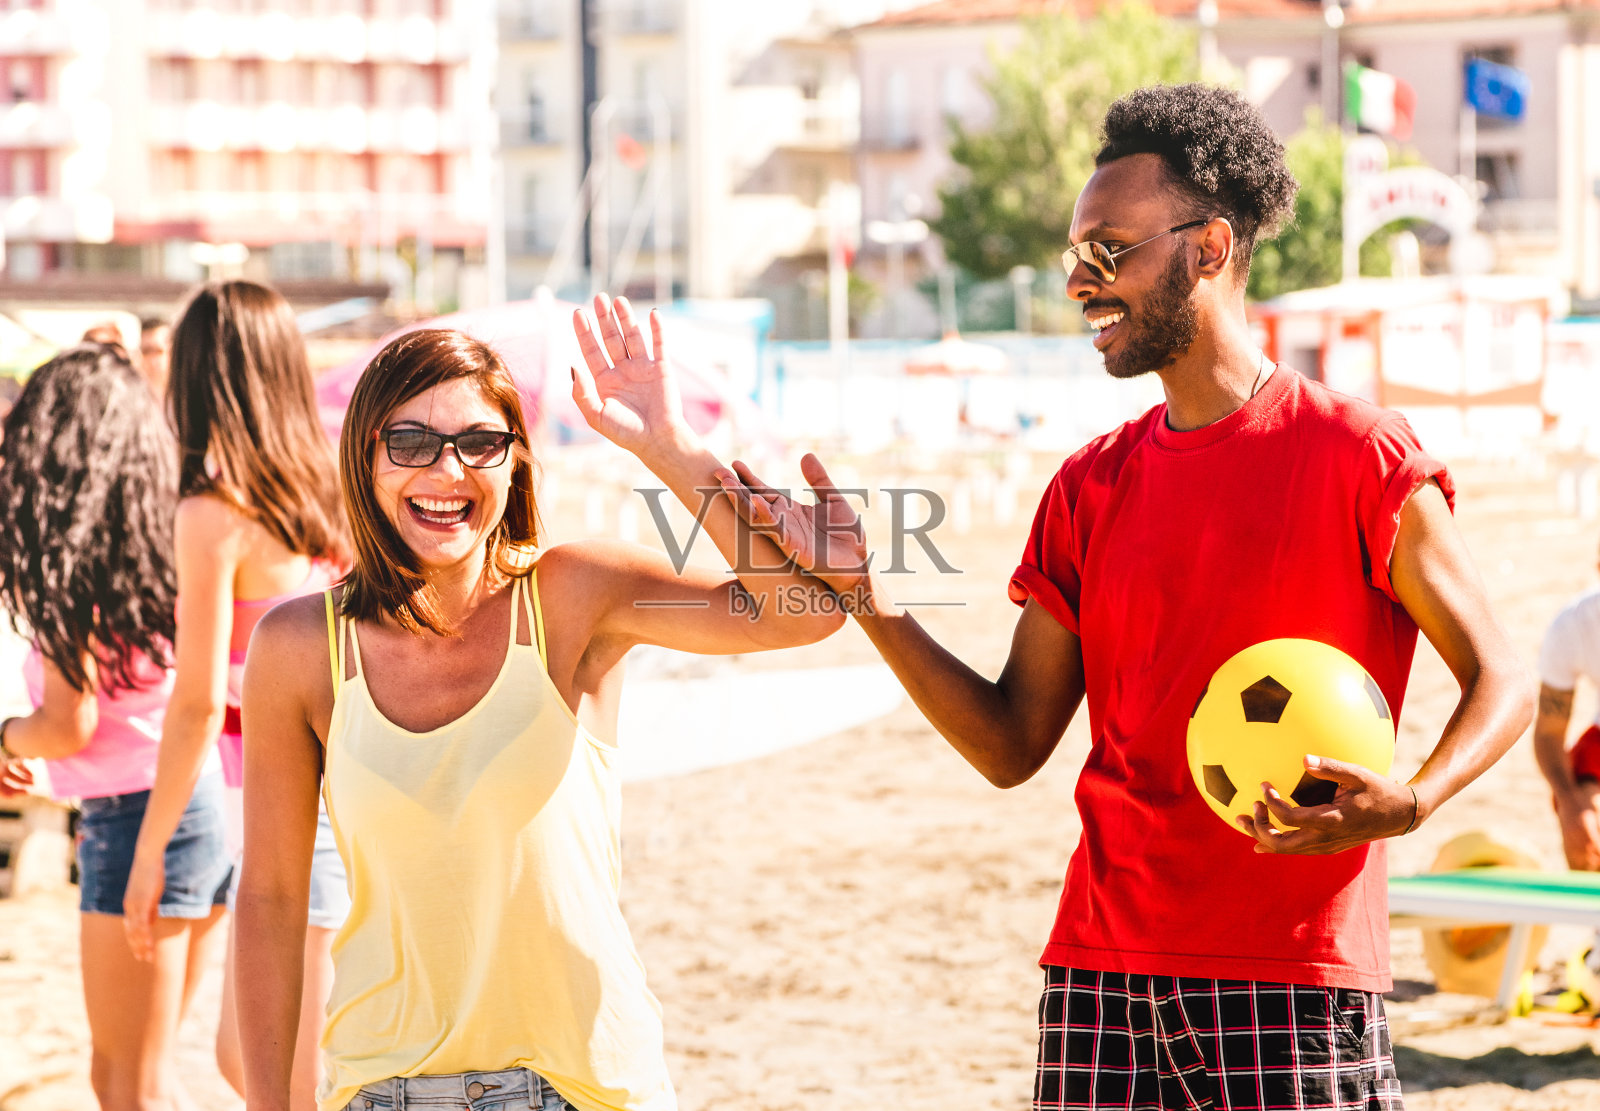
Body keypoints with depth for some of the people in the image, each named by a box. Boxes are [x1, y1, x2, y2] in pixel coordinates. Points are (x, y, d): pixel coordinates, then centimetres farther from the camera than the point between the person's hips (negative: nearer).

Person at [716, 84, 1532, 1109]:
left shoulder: (1359, 455, -4)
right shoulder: (1091, 488, 11)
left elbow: (1502, 680, -1)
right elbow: (1012, 744, 10)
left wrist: (1408, 803, -20)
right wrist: (863, 592, 1)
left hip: (1290, 980, -4)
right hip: (1101, 967, 4)